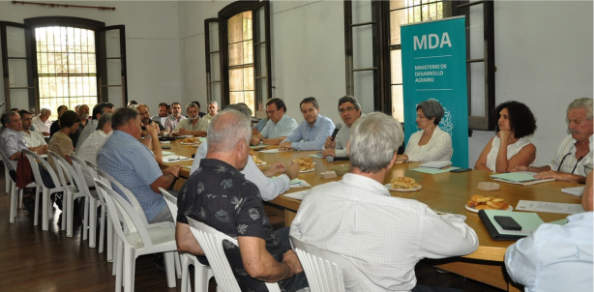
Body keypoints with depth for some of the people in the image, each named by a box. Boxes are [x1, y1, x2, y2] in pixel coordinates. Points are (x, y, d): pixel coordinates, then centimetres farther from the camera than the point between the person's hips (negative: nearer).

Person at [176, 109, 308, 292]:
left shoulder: (191, 183, -8)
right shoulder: (242, 190, -33)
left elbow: (184, 243, 3)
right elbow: (257, 267, -35)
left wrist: (225, 252, 8)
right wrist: (291, 268, -16)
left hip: (223, 269, 7)